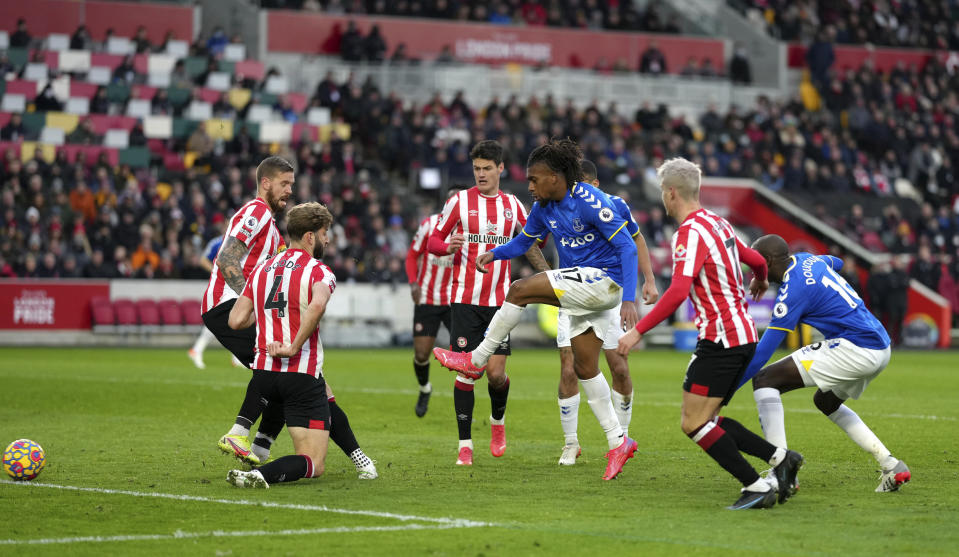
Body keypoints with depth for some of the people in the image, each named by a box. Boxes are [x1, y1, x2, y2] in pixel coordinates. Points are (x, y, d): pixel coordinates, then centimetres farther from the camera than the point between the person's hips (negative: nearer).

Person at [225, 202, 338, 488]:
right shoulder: (320, 272, -6)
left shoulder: (262, 268, 13)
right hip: (302, 376, -7)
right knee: (313, 465, -4)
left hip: (262, 374, 7)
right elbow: (317, 305, -30)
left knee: (324, 391, 38)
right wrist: (294, 346, -23)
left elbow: (236, 320, 9)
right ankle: (259, 475, -33)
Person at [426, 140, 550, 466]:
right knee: (466, 372, -6)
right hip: (465, 300, -2)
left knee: (496, 372, -5)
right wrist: (449, 247, -18)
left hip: (499, 302, 2)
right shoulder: (460, 201, 1)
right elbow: (433, 241, 4)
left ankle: (498, 421, 26)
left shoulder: (512, 205, 9)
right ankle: (465, 444, 2)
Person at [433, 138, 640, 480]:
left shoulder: (589, 202, -18)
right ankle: (617, 442, 13)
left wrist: (628, 299, -26)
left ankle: (476, 361, -6)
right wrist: (494, 254, 0)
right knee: (584, 367, 8)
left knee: (521, 289, -16)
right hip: (582, 290, 9)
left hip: (604, 280, -9)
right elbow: (523, 241, 22)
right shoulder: (545, 208, 7)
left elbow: (627, 247, -18)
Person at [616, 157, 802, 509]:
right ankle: (780, 457, 7)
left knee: (694, 423, -8)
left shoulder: (690, 232, -14)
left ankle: (756, 487, -10)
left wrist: (638, 331, -25)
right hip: (743, 335, 9)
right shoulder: (718, 223, 13)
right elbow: (757, 260, 27)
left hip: (721, 340, -9)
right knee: (706, 420, 13)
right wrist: (760, 282, 50)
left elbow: (678, 291, -26)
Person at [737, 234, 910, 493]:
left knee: (764, 380, -10)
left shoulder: (793, 290, -12)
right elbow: (836, 262, 41)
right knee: (826, 402, 33)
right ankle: (891, 465, 23)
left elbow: (762, 352, -13)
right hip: (882, 348, 10)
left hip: (854, 350, -10)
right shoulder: (806, 259, 13)